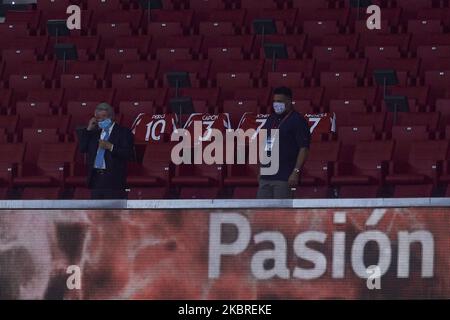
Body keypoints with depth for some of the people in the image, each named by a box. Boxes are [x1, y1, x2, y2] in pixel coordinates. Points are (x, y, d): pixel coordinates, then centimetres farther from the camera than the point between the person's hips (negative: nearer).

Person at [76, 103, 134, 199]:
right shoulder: (95, 133, 17)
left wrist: (110, 147, -19)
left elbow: (129, 154, -11)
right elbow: (83, 148, 11)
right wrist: (88, 130, 5)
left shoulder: (123, 132, -1)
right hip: (96, 178, 6)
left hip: (113, 179, -6)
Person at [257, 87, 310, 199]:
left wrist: (296, 172, -20)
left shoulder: (297, 121, -7)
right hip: (266, 176, 8)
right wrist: (261, 170, 19)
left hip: (284, 177, -8)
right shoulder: (271, 119, 17)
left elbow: (304, 148, -13)